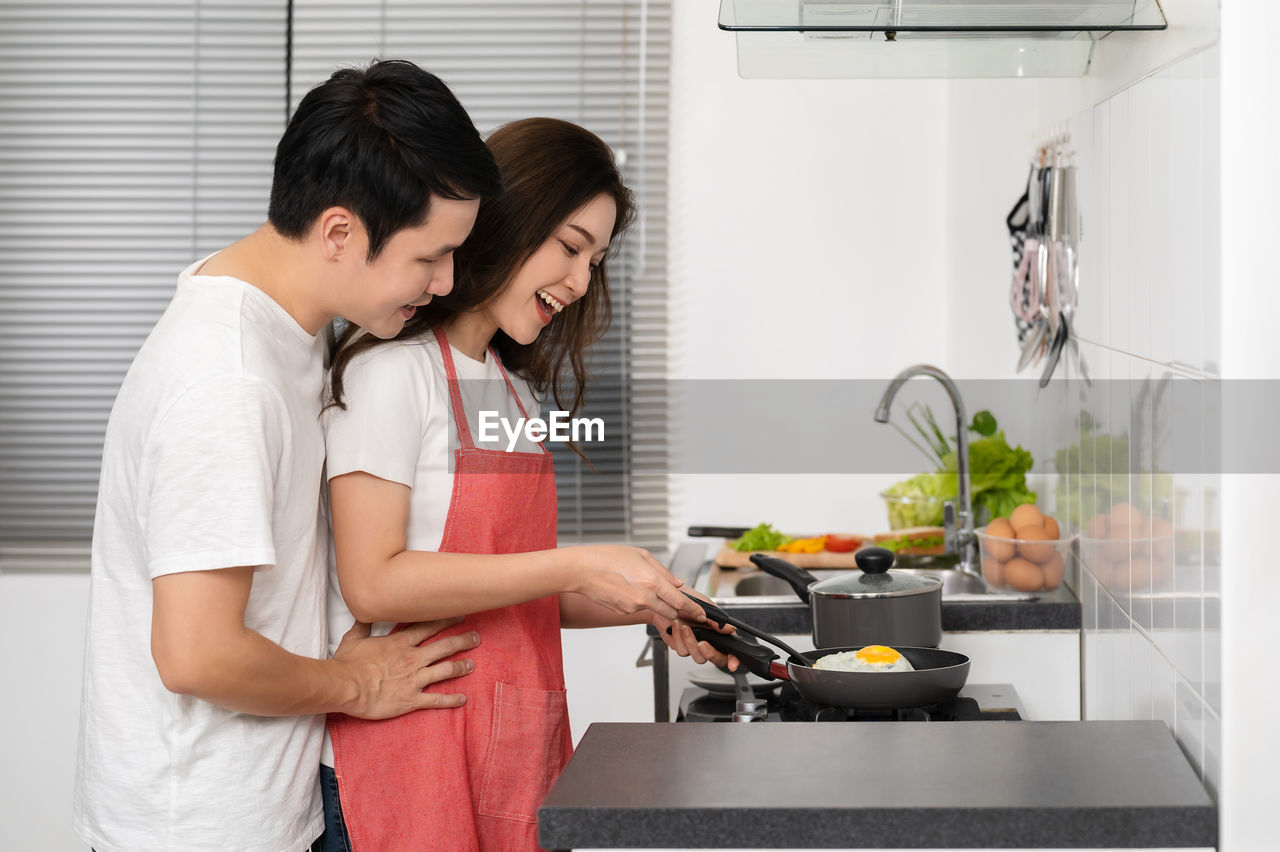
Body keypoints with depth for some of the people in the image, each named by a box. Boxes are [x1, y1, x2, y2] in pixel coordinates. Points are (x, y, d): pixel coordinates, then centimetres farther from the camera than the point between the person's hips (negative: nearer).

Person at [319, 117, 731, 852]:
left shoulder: (515, 387, 18)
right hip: (414, 758, -8)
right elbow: (373, 584, -17)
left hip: (514, 755, 8)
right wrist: (576, 570, -17)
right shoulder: (390, 366, -9)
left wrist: (650, 608, 5)